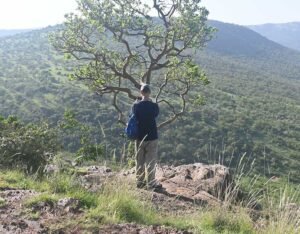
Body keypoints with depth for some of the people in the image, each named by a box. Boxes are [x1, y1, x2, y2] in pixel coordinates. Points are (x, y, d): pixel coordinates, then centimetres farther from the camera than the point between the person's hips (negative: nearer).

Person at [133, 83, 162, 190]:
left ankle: (140, 181, 20)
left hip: (139, 137, 3)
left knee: (139, 160, 12)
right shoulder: (154, 106, -12)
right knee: (151, 161, 4)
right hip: (152, 137, -3)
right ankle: (151, 183, 8)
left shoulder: (136, 106, -5)